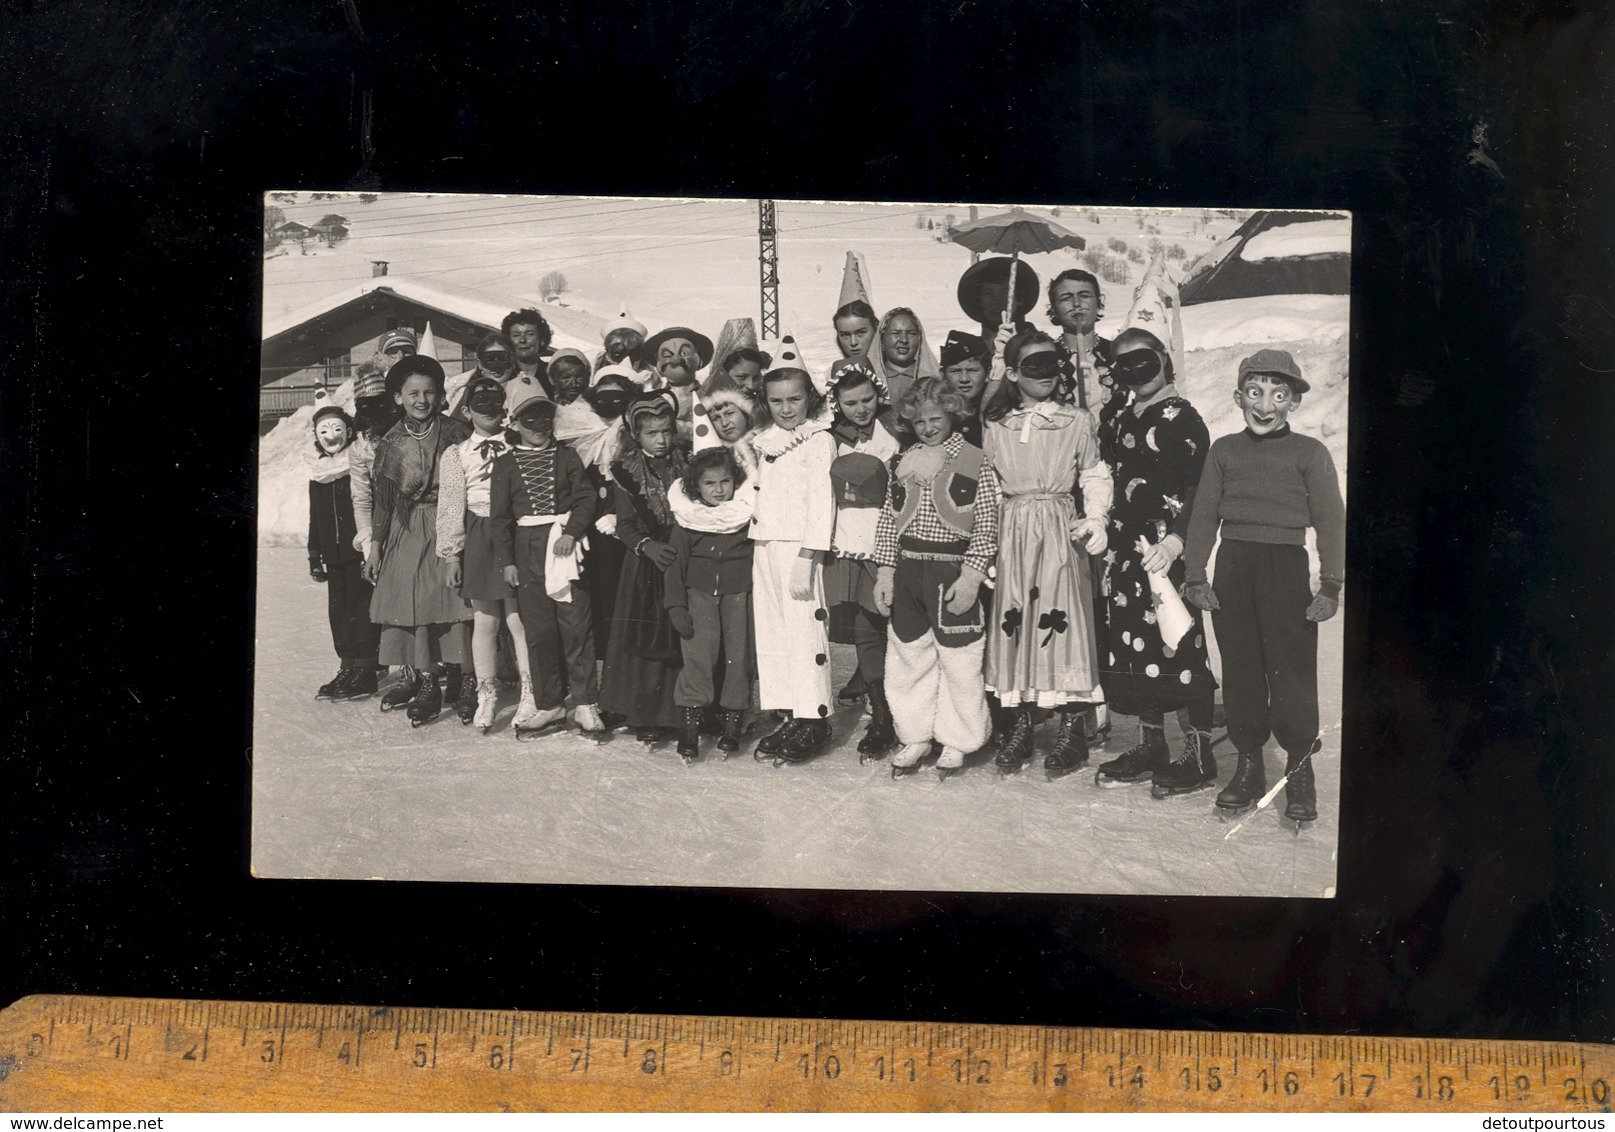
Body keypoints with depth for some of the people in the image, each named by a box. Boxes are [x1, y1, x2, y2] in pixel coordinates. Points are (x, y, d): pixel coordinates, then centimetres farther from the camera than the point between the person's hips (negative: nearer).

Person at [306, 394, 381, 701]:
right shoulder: (317, 471, 13)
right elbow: (315, 518, 19)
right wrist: (315, 557, 17)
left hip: (360, 551, -7)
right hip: (334, 555, 7)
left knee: (361, 610, -4)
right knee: (338, 611, 9)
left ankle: (364, 673, 2)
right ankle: (348, 668, 18)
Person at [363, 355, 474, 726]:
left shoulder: (455, 434, -1)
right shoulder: (391, 443, 7)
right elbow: (381, 498, 10)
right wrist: (375, 545, 8)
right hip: (406, 531, 3)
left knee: (447, 598, -8)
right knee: (408, 600, 0)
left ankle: (456, 676, -2)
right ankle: (413, 676, 7)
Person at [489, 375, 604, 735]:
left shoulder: (567, 457, 7)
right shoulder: (505, 464, 8)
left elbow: (585, 499, 0)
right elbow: (499, 516, 6)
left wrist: (572, 532, -16)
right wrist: (506, 561, -1)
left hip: (565, 544, -1)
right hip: (527, 550, 1)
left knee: (577, 624, -4)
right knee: (538, 629, 5)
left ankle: (585, 702, 3)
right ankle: (547, 703, 15)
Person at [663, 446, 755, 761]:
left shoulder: (748, 514, -2)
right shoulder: (687, 519, -1)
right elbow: (674, 564, 2)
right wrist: (676, 606, -4)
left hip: (739, 593, 1)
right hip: (699, 593, 0)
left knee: (737, 654, 3)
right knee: (699, 651, -12)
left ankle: (732, 721, 15)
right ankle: (691, 720, -7)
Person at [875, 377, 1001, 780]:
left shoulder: (975, 463, -3)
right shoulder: (905, 463, 11)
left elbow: (986, 528, -7)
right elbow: (888, 521, 11)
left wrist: (970, 579, -14)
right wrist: (885, 572, 3)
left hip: (953, 573, -4)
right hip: (907, 569, 5)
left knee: (959, 662, 2)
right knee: (907, 656, 10)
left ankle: (955, 743, 18)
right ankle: (915, 738, 24)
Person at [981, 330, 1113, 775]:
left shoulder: (1077, 421, 5)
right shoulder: (996, 427, 10)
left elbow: (1095, 476, 6)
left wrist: (1097, 518, -9)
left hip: (1061, 529, -2)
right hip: (1012, 532, 2)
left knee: (1062, 617, -5)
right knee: (1013, 619, 2)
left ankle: (1070, 729, 3)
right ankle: (1020, 724, 11)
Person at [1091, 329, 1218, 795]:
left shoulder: (1182, 419, -5)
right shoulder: (1119, 421, 16)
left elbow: (1199, 491, -13)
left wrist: (1175, 541, -24)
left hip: (1168, 552, -7)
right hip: (1125, 551, 7)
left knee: (1179, 647, -5)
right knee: (1135, 648, 9)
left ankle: (1199, 757, 4)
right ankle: (1150, 748, 20)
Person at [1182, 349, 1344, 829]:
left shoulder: (1309, 452, 1)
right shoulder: (1224, 450, 9)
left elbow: (1331, 520, 0)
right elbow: (1203, 515, 9)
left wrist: (1331, 585, -5)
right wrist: (1195, 575, 3)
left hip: (1286, 566, -3)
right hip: (1233, 565, 3)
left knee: (1292, 670, -3)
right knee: (1239, 671, 8)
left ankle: (1300, 769, 10)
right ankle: (1248, 764, 19)